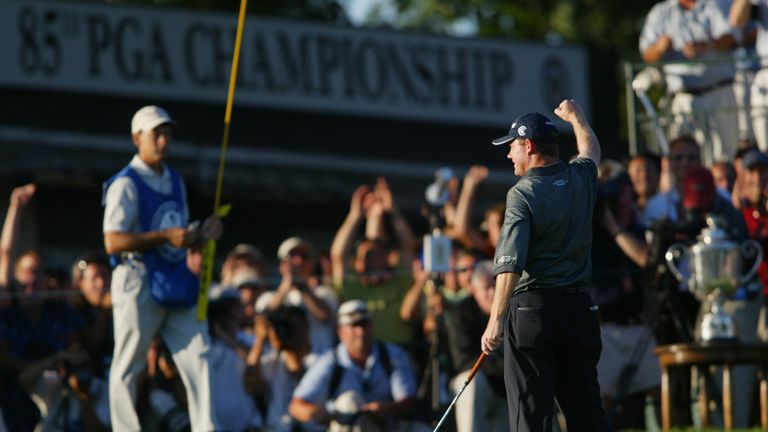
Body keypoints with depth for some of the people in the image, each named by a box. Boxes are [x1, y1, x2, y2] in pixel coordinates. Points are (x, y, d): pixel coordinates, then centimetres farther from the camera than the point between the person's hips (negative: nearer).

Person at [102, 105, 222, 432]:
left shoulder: (175, 182, 18)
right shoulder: (125, 184, -7)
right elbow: (113, 242, -16)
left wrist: (201, 235, 3)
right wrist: (165, 236, -21)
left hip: (177, 285, 7)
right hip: (139, 283, -7)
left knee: (198, 359, -3)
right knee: (127, 367, -1)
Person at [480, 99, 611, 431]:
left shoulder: (523, 194, -11)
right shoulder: (581, 178, 7)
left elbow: (510, 265, -19)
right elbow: (591, 150, 34)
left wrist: (495, 320, -21)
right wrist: (576, 117, 53)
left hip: (532, 307, -6)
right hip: (580, 306, 6)